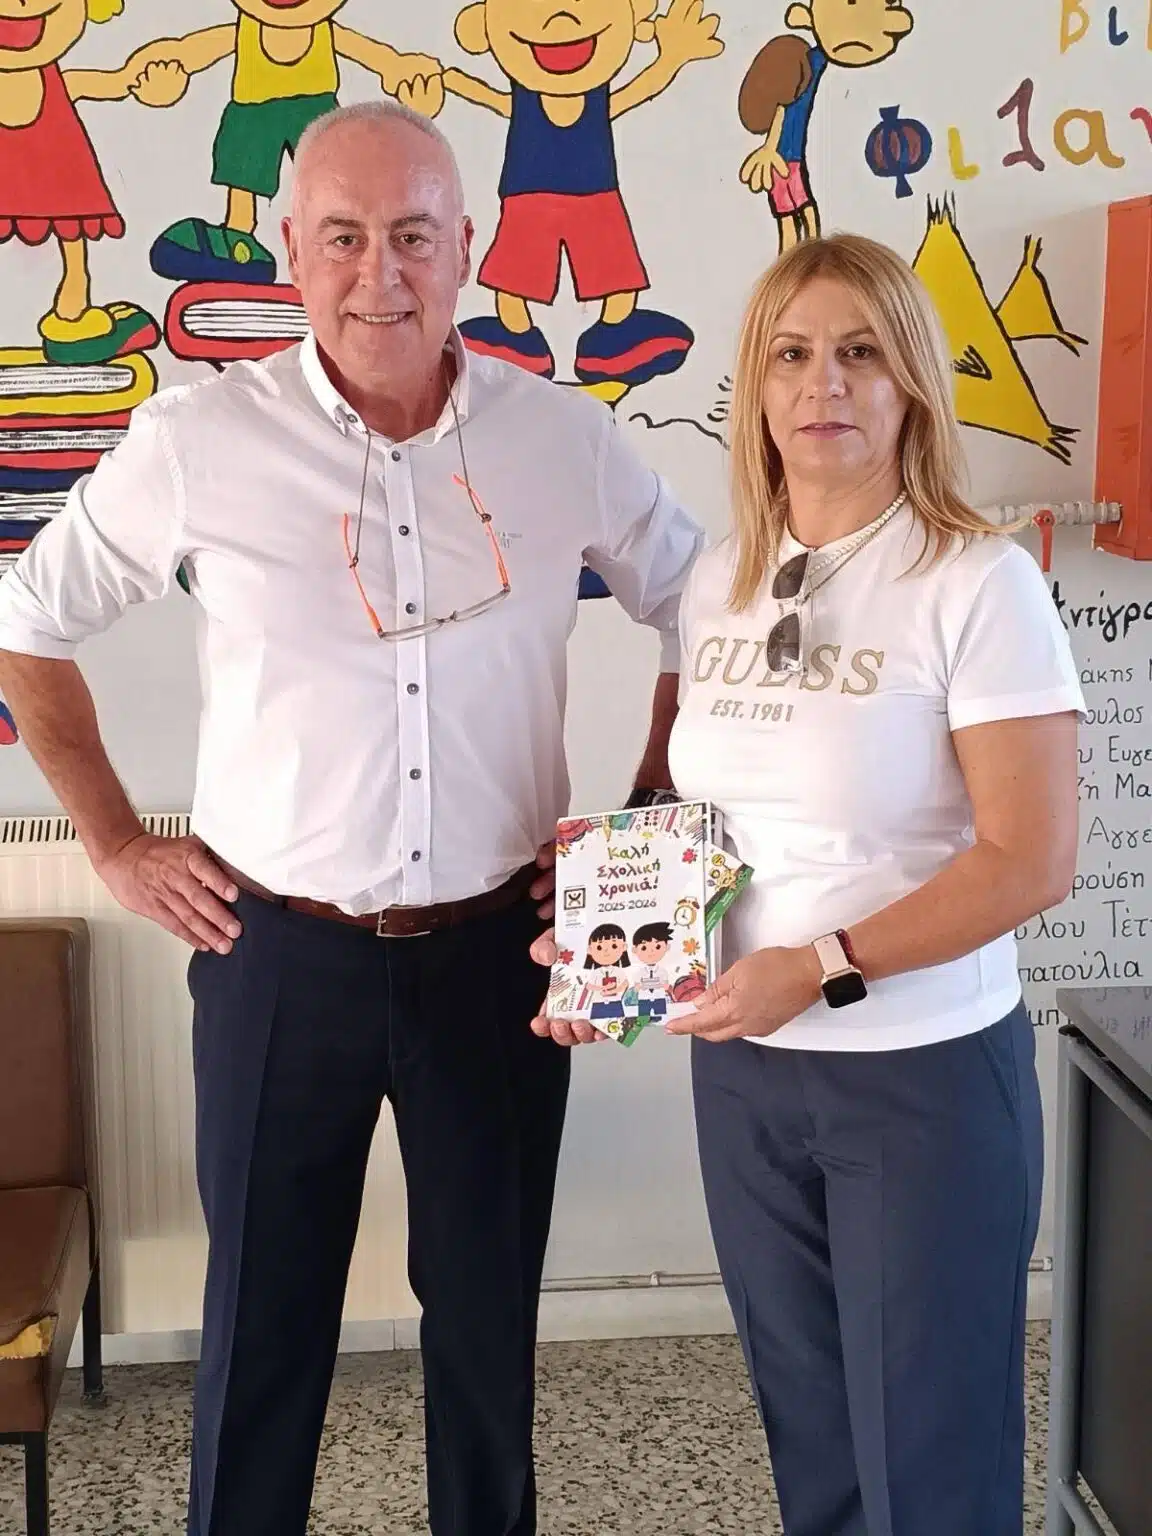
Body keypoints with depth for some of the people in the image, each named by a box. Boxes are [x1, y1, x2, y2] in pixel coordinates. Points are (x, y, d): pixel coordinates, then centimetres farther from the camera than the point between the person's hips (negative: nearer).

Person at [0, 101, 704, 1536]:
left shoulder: (567, 439, -4)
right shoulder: (195, 438, -8)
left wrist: (649, 816, 5)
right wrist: (119, 847, 2)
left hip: (498, 945, 2)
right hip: (278, 949, -1)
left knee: (491, 1305, 16)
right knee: (263, 1318, 12)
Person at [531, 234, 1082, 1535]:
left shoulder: (979, 583, -13)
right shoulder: (718, 584, 5)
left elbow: (1030, 859, -17)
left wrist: (823, 966, -23)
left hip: (923, 1071, -5)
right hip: (741, 1065, 6)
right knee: (805, 1428, 20)